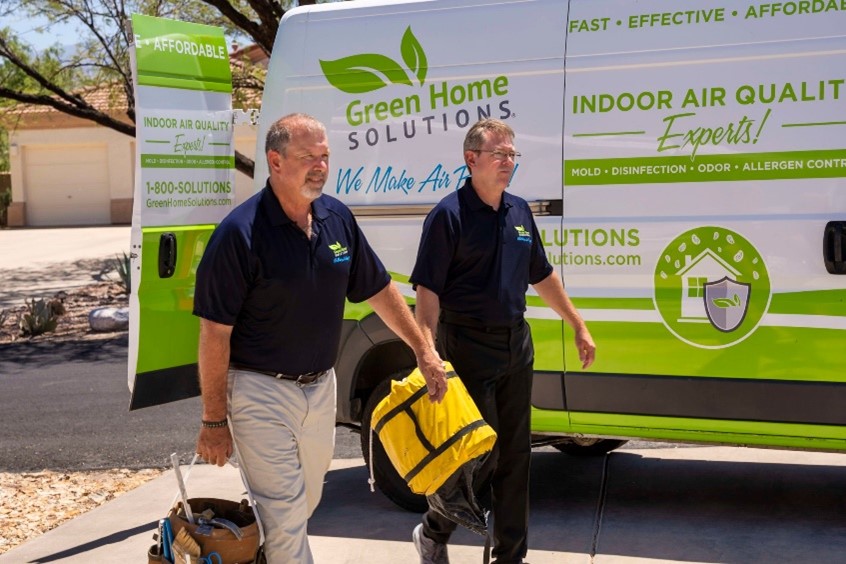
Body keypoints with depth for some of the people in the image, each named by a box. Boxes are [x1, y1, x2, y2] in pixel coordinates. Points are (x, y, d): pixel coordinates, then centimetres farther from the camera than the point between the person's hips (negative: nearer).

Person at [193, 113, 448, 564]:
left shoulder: (338, 218, -1)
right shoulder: (240, 232, -19)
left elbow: (378, 290, 11)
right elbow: (215, 332, -16)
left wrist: (423, 350, 11)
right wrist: (213, 420, -14)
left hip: (321, 387, 6)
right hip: (262, 391, -6)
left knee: (304, 505, 22)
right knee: (285, 519, -2)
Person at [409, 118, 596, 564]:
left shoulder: (519, 211, 9)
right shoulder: (449, 214, -11)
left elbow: (542, 276, 19)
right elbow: (428, 290, -16)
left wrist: (579, 326, 19)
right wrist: (427, 352, -27)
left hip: (516, 345, 7)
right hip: (467, 348, -6)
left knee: (515, 455, 11)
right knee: (480, 455, -2)